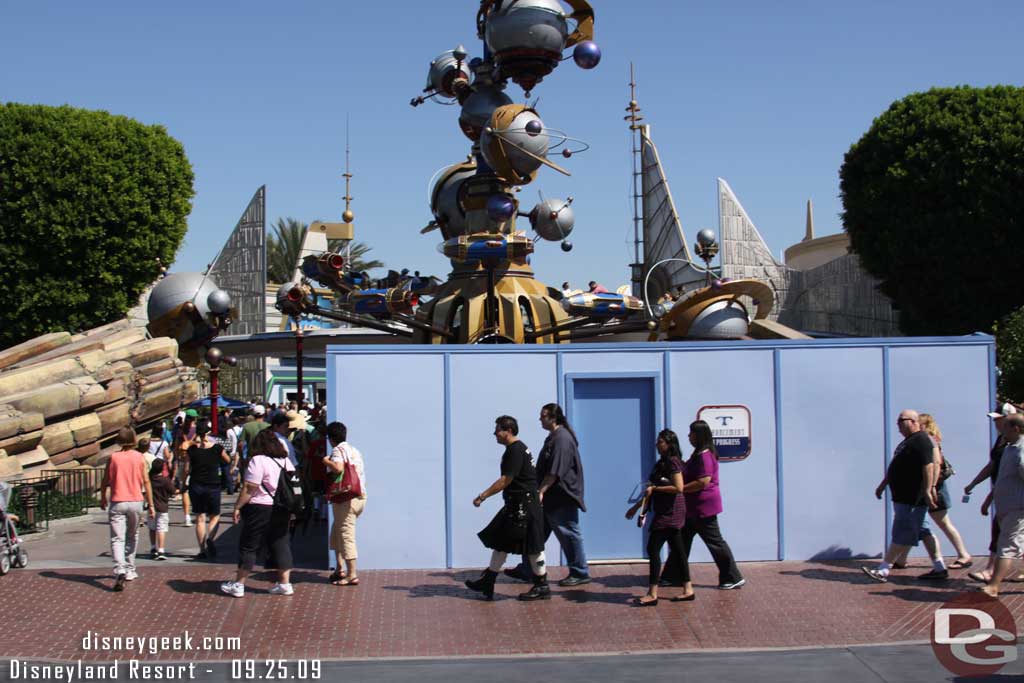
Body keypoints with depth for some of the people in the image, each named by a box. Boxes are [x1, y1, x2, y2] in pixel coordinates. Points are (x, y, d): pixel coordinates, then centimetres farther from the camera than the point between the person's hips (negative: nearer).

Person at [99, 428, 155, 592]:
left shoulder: (113, 457, -2)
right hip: (136, 502, 1)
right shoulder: (139, 457, 0)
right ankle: (129, 570, 25)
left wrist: (103, 499, 19)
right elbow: (146, 481, -1)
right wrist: (151, 505, 5)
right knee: (132, 538, 18)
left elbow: (105, 481, 2)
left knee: (117, 539, -5)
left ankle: (119, 571, -24)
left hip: (117, 503, -1)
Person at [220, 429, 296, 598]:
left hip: (261, 508, -6)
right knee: (280, 544, 10)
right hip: (282, 509, 6)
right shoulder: (286, 461, 9)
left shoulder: (258, 460, -12)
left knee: (249, 546, 2)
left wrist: (237, 507, -10)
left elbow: (249, 489, -16)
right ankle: (285, 583, 10)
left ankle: (238, 585, 8)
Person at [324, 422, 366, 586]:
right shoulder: (355, 450, 16)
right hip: (361, 496, 9)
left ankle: (352, 575, -6)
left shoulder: (338, 450, -9)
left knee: (346, 535, -5)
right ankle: (340, 569, 22)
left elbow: (338, 468, -27)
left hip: (346, 498, -8)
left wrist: (326, 461, -9)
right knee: (336, 532, 20)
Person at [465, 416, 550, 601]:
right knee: (500, 541, 12)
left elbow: (505, 480, -20)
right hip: (516, 504, 11)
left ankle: (542, 587, 7)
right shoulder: (517, 449, 15)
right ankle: (487, 583, 18)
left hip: (524, 506, -11)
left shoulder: (516, 450, -16)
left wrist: (483, 496, -18)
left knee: (532, 547, -2)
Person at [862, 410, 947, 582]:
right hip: (904, 497, 11)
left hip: (912, 498, -11)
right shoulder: (907, 442, 19)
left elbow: (928, 466, -23)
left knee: (902, 534, -6)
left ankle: (883, 571, -6)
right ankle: (939, 569, 16)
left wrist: (927, 491, -26)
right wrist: (883, 485, 27)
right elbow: (894, 467, 25)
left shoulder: (921, 441, -14)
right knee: (923, 531, 12)